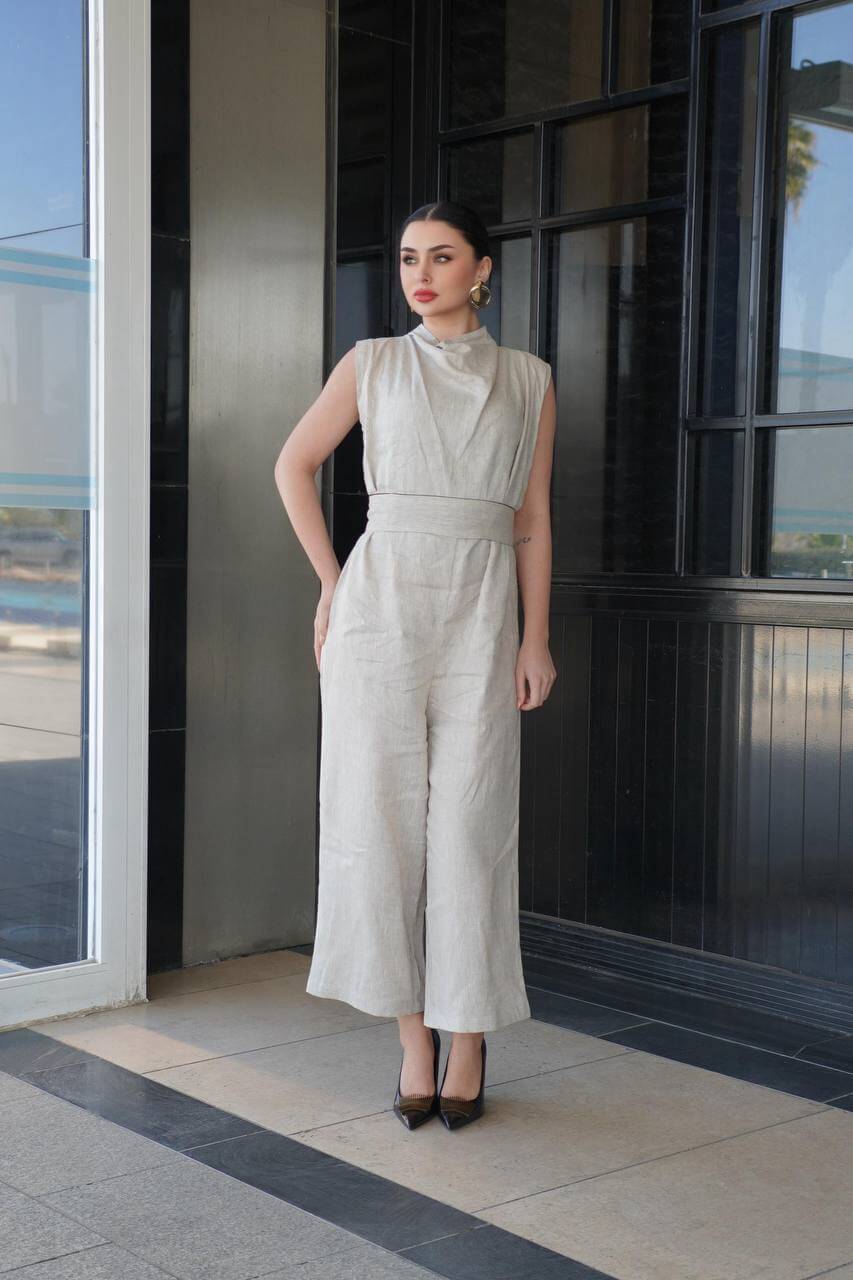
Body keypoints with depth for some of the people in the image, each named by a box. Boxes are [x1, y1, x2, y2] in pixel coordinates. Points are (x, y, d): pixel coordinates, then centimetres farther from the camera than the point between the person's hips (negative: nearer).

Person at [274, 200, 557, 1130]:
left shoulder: (528, 381, 9)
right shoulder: (373, 364, 7)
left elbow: (532, 521, 9)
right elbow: (293, 465, 14)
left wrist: (537, 639, 2)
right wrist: (331, 583, 6)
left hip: (480, 615, 0)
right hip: (380, 606, 0)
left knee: (470, 826, -1)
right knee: (383, 819, -1)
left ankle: (468, 1037, 12)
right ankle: (414, 1040, 10)